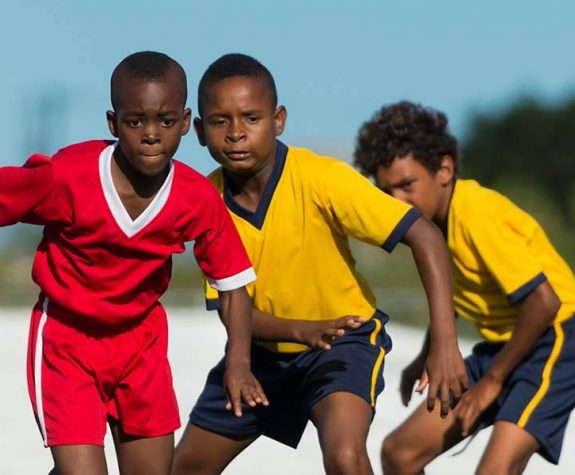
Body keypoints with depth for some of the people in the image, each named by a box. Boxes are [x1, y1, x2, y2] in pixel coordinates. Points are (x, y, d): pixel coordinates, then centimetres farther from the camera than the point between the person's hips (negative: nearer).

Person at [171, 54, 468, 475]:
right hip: (264, 347, 5)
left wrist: (444, 342, -37)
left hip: (345, 337, -5)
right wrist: (301, 330, -34)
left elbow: (424, 236, -29)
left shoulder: (320, 178, -27)